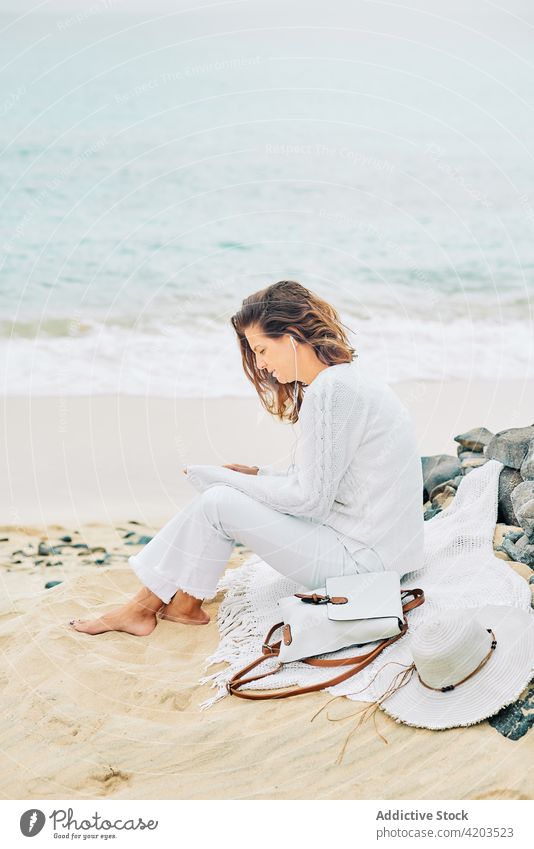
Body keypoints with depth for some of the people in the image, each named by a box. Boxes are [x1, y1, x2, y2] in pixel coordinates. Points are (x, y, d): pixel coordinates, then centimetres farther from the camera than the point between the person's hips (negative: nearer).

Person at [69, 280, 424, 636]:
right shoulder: (346, 379, 12)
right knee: (220, 488, 8)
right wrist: (256, 474, 4)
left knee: (218, 503, -9)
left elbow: (311, 500, -19)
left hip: (362, 558, -10)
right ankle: (147, 602, 12)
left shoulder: (332, 390, -20)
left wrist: (226, 479, -8)